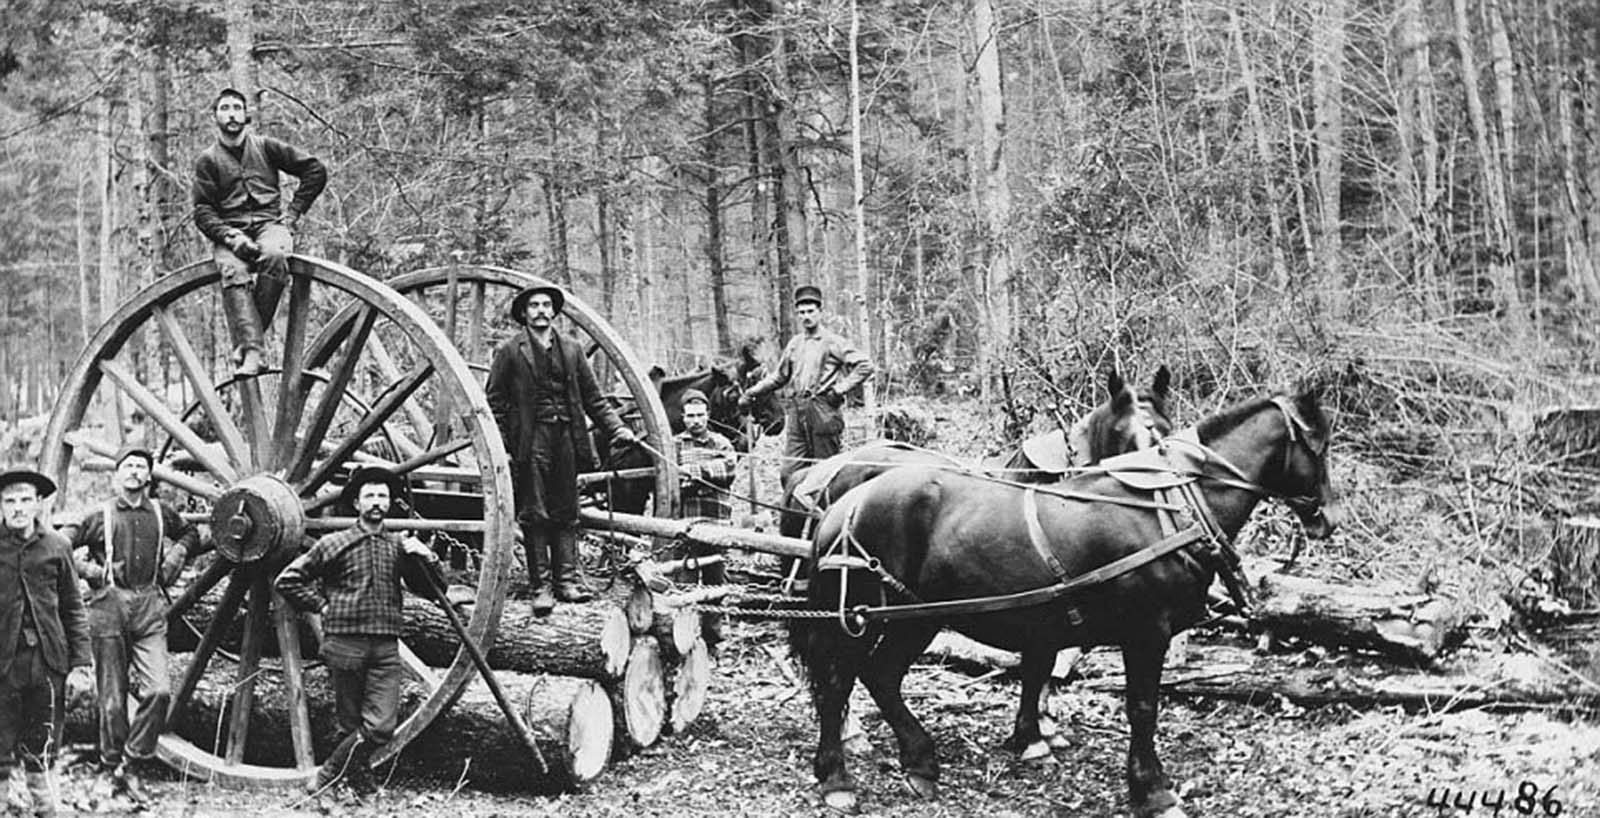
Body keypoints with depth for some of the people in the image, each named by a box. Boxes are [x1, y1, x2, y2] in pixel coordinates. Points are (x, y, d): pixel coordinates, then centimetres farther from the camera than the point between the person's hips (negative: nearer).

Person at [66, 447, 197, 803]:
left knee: (159, 690, -13)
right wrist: (89, 570, -4)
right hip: (109, 604, -2)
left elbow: (190, 533, 28)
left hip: (150, 607, 2)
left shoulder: (162, 514, 9)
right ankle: (112, 766, 18)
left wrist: (177, 555, 11)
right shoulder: (100, 516, 1)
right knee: (111, 696, 3)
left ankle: (129, 763, 0)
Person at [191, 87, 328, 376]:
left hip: (269, 224, 0)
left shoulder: (265, 147, 13)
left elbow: (316, 170, 12)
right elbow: (202, 212, 3)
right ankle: (252, 353, -45)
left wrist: (293, 212, 5)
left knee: (274, 255, -37)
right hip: (229, 233, 0)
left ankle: (245, 339, -31)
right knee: (233, 272, -35)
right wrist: (231, 237, -15)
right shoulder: (207, 160, 11)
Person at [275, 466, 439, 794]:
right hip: (345, 644, -2)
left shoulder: (400, 546, 13)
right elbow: (287, 580, 7)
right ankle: (355, 780, 20)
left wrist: (427, 559, -4)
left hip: (386, 647, 2)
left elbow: (431, 589, 13)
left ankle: (329, 776, 9)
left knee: (382, 726, -8)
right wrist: (320, 607, 3)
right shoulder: (335, 544, 4)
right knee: (351, 725, 3)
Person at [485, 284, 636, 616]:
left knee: (566, 514, 5)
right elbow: (494, 402, 1)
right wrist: (500, 448, -7)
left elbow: (593, 398, 15)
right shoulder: (509, 352, 3)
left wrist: (617, 428, 3)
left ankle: (568, 580, 8)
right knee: (534, 515, -2)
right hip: (531, 441, -3)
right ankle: (540, 587, 1)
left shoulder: (572, 349, 14)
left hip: (566, 438, 4)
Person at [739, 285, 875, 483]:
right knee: (789, 473, 0)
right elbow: (778, 376, 26)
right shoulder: (794, 344, 16)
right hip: (796, 412, 5)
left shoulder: (833, 342, -1)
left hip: (824, 412, -5)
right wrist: (751, 393, 20)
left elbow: (864, 366, -5)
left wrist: (840, 389, -10)